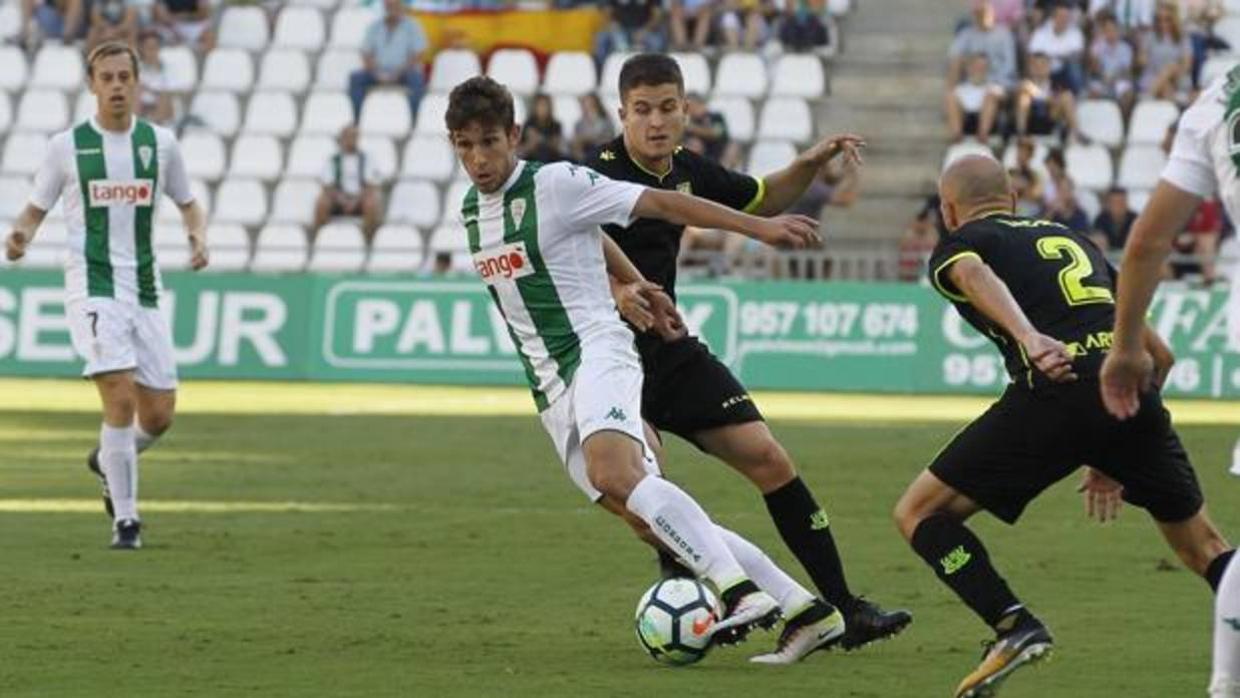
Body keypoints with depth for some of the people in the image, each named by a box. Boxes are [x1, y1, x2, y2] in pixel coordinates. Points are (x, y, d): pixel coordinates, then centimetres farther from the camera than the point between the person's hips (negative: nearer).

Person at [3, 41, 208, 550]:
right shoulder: (67, 146, 0)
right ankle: (125, 519, -8)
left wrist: (198, 237, -4)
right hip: (92, 287, -4)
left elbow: (188, 205, 17)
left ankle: (108, 462, 37)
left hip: (144, 290, 4)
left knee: (158, 415, 3)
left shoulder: (160, 142, 7)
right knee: (121, 398, -19)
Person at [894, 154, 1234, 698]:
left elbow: (976, 276, -12)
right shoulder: (1073, 240, 32)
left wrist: (1027, 336, -31)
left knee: (919, 514, 9)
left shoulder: (957, 247, 17)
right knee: (1202, 547, 21)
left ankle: (1015, 627, -8)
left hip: (1056, 392, -5)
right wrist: (1117, 456, 38)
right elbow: (1159, 353, 31)